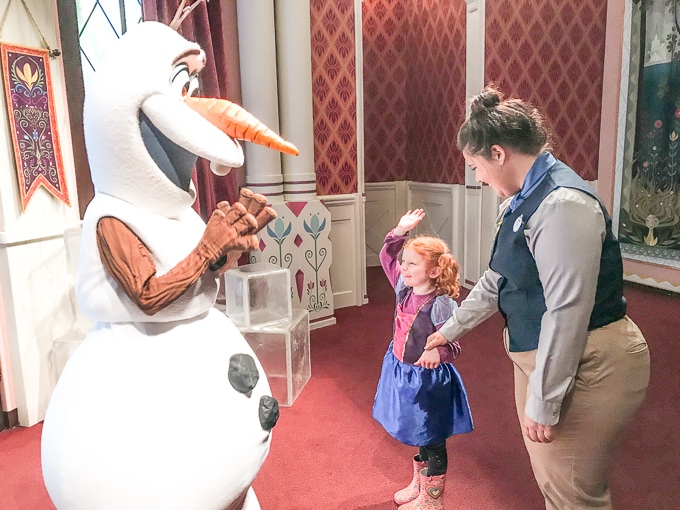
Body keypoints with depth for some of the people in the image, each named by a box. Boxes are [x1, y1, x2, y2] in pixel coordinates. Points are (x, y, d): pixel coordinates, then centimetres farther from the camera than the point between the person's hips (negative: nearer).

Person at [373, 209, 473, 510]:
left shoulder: (441, 305, -25)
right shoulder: (404, 289, -4)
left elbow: (453, 347, -24)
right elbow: (386, 258, 7)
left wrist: (437, 353, -45)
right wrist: (400, 231, -3)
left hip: (428, 380, -7)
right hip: (403, 373, 7)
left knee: (433, 441, 13)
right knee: (418, 436, 26)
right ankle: (418, 484, 46)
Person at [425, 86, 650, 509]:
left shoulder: (563, 204, -23)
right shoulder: (520, 203, 9)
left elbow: (567, 314, -26)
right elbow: (496, 282, 18)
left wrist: (543, 402, -20)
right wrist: (451, 329, 25)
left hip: (584, 367, -9)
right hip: (540, 357, 9)